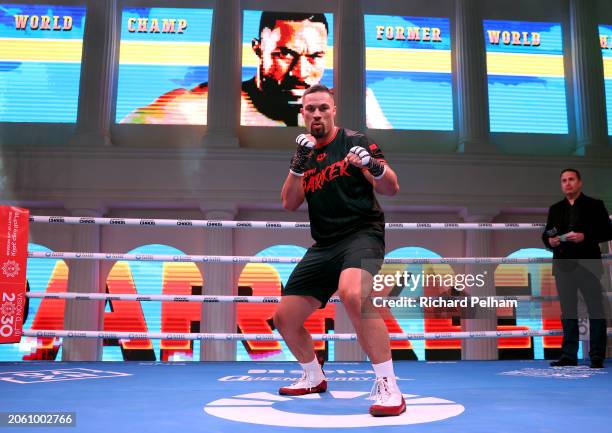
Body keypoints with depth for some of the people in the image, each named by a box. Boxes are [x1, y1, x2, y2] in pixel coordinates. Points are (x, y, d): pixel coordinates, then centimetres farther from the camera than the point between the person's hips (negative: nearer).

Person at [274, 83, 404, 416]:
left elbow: (391, 189, -6)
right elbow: (289, 204, 4)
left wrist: (374, 166, -27)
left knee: (353, 295, -37)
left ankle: (388, 386, -26)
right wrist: (299, 163, -10)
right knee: (284, 319, 5)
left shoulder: (354, 141, 0)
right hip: (323, 245, 6)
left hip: (361, 233, -6)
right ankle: (314, 378, 30)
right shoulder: (304, 154, 14)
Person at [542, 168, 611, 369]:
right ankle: (569, 355, 11)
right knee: (567, 311, 6)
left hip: (588, 265, -3)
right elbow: (546, 233, 16)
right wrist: (549, 240, -6)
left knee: (595, 310, -1)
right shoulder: (555, 209, 15)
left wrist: (585, 236, -18)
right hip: (564, 266, 4)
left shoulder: (595, 205, 3)